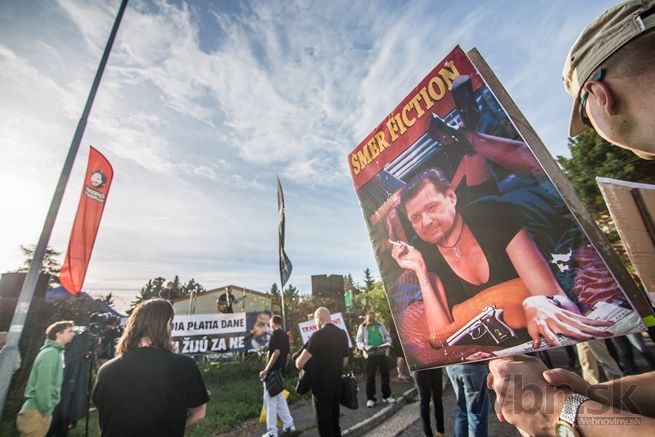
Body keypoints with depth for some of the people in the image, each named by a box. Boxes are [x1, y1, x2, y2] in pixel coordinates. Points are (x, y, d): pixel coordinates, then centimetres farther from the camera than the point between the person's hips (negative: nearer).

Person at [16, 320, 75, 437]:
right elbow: (43, 385, -23)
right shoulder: (50, 353, -19)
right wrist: (46, 411, -15)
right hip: (37, 412, -9)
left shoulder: (56, 352, 12)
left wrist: (46, 410, 16)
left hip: (40, 411, 9)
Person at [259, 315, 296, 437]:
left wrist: (266, 370, -23)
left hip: (272, 372, -8)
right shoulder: (285, 335, 9)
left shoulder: (275, 334, -16)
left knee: (270, 401, 2)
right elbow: (287, 355, 14)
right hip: (280, 372, 8)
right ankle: (289, 424, 26)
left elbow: (276, 352, -26)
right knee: (280, 399, 20)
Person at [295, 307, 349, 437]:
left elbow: (299, 363, -22)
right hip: (337, 383, 6)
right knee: (334, 417, 23)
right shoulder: (342, 334, 0)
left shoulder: (317, 335, -21)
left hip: (321, 384, -6)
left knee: (324, 419, 10)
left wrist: (298, 360, 0)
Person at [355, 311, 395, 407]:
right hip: (370, 354, -2)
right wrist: (364, 347, -21)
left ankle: (386, 396, 27)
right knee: (370, 377, 3)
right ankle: (370, 398, 16)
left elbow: (387, 336, 11)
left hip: (382, 353, 3)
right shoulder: (362, 327, 2)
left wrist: (388, 343, -10)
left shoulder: (380, 326, 9)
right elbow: (358, 341, -1)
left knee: (385, 375, 11)